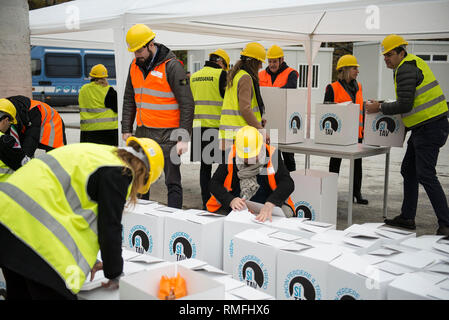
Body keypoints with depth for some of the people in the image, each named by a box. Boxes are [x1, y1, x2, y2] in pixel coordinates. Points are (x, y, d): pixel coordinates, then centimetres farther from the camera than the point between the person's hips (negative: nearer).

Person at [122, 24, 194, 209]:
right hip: (143, 132, 7)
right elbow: (129, 100, 18)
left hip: (167, 135, -6)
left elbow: (187, 104, -13)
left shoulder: (172, 66, -12)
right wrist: (126, 129, 11)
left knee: (172, 182, -1)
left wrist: (183, 138, -18)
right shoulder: (135, 66, 9)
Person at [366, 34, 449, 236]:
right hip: (422, 128, 11)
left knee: (425, 176, -11)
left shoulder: (405, 70, -15)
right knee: (408, 171, 14)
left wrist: (380, 108, -9)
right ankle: (407, 218, 23)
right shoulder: (413, 64, 17)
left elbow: (405, 105, -21)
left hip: (430, 128, -11)